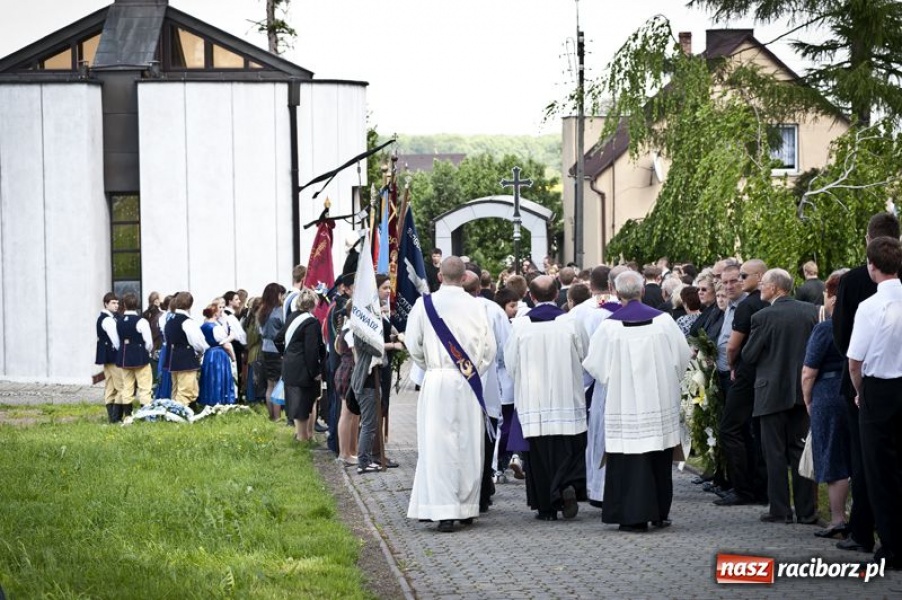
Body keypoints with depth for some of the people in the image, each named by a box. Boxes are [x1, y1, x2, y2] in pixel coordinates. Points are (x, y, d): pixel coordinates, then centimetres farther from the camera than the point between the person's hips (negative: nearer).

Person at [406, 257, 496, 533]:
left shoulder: (425, 304, -4)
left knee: (439, 444, -2)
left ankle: (444, 510, -9)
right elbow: (489, 347, 3)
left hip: (437, 380, -2)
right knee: (469, 445, 11)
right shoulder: (475, 305, 1)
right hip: (469, 383, 2)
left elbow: (414, 345, 0)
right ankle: (467, 506, 18)